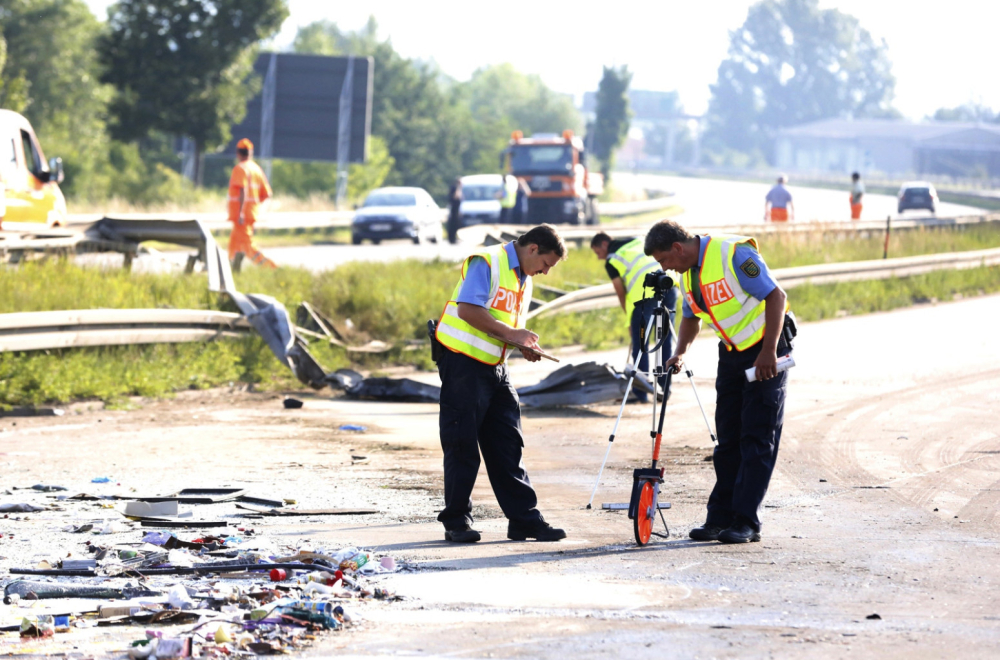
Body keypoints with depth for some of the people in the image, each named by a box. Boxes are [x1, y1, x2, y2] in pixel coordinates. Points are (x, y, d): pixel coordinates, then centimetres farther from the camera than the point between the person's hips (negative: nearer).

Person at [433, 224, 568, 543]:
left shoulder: (523, 280, 18)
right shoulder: (487, 262, -11)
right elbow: (469, 310, -21)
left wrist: (524, 346, 2)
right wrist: (511, 334, -21)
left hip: (494, 367, 9)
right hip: (463, 364, -9)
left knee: (507, 445, 6)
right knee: (462, 444, -3)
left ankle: (524, 518, 7)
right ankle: (456, 521, 4)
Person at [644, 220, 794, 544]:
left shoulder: (733, 255, -21)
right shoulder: (687, 273, 5)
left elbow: (776, 296, -22)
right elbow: (691, 317, 21)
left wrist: (769, 352, -25)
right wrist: (679, 353, 2)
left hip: (765, 352, -8)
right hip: (732, 354, 8)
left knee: (757, 438, -8)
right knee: (727, 438, 6)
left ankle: (746, 521, -9)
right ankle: (721, 517, 9)